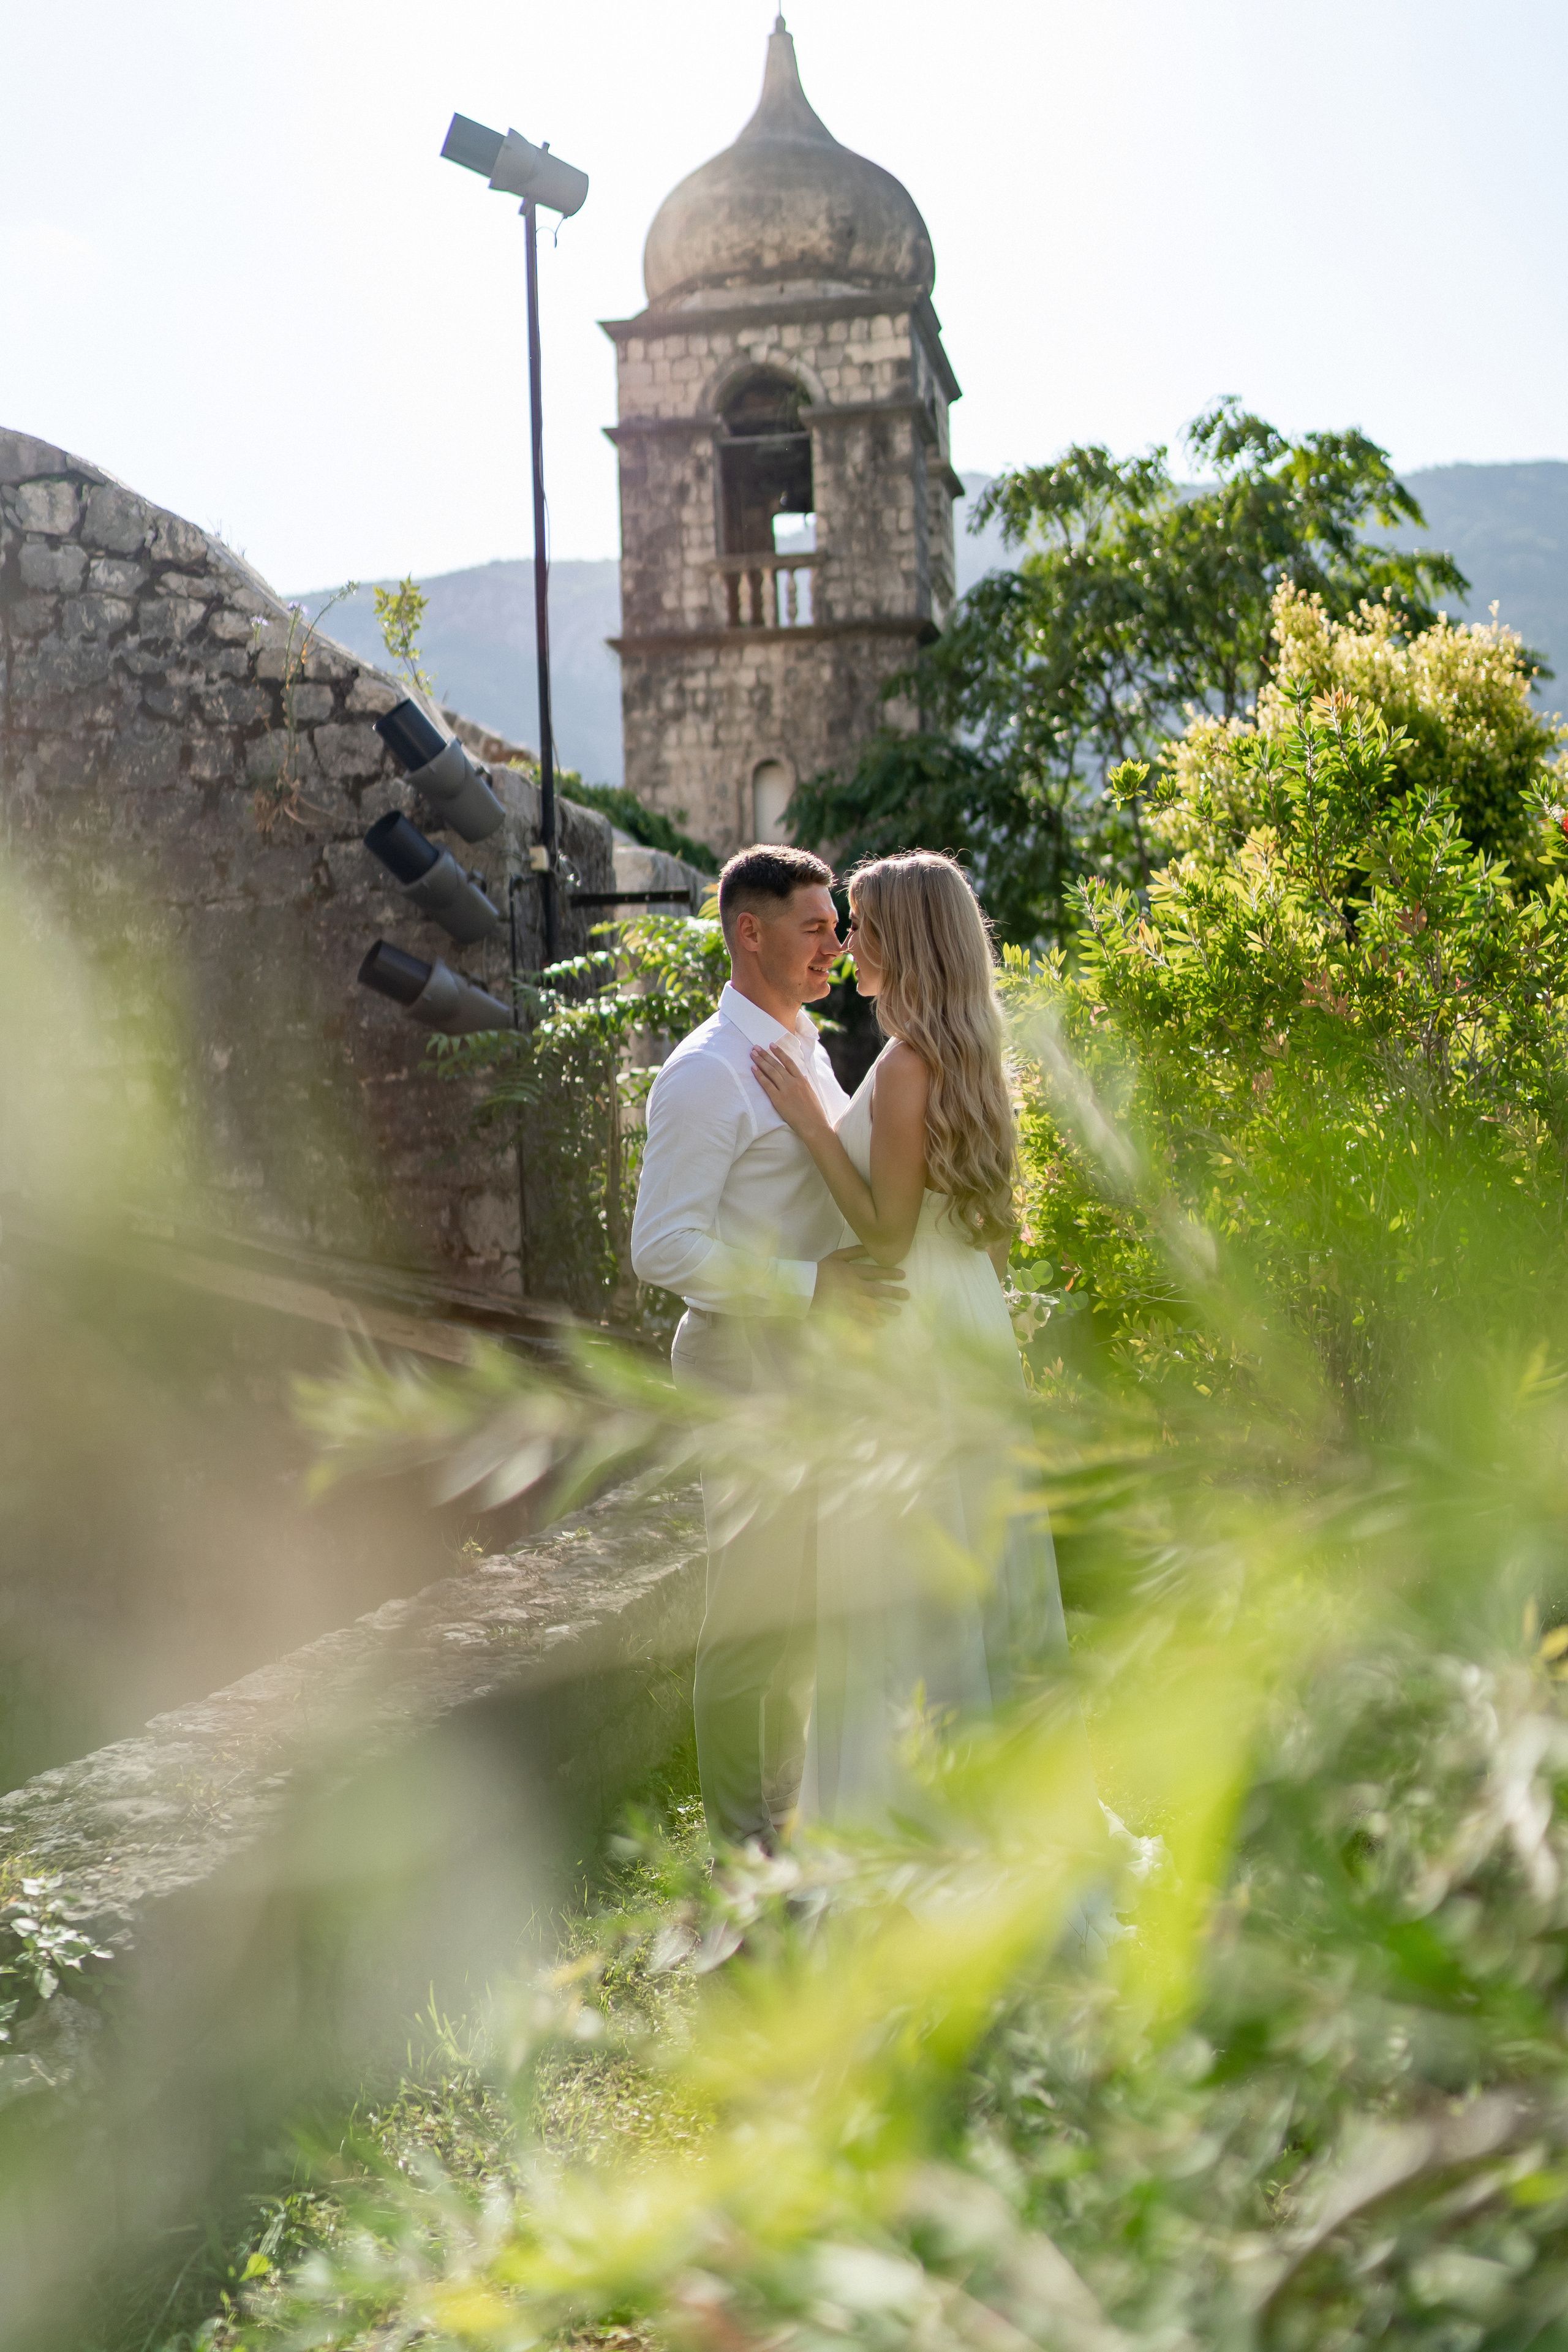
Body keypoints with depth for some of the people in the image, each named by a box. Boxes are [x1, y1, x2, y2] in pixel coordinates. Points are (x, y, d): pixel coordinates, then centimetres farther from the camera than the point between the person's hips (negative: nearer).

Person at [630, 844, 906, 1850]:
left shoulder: (808, 1051, 12)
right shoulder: (707, 1074, -16)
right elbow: (663, 1248, -22)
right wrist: (811, 1286, -26)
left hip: (816, 1357, 9)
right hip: (750, 1361, -9)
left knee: (804, 1606, 18)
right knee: (754, 1610, -1)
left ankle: (786, 1809, 32)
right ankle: (747, 1844, 13)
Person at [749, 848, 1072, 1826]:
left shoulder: (907, 1064, -19)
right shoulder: (967, 1052, 10)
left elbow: (887, 1231, -19)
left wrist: (812, 1123, -16)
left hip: (910, 1331, -9)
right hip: (967, 1319, 9)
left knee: (905, 1566, -1)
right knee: (966, 1554, 15)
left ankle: (912, 1799, 7)